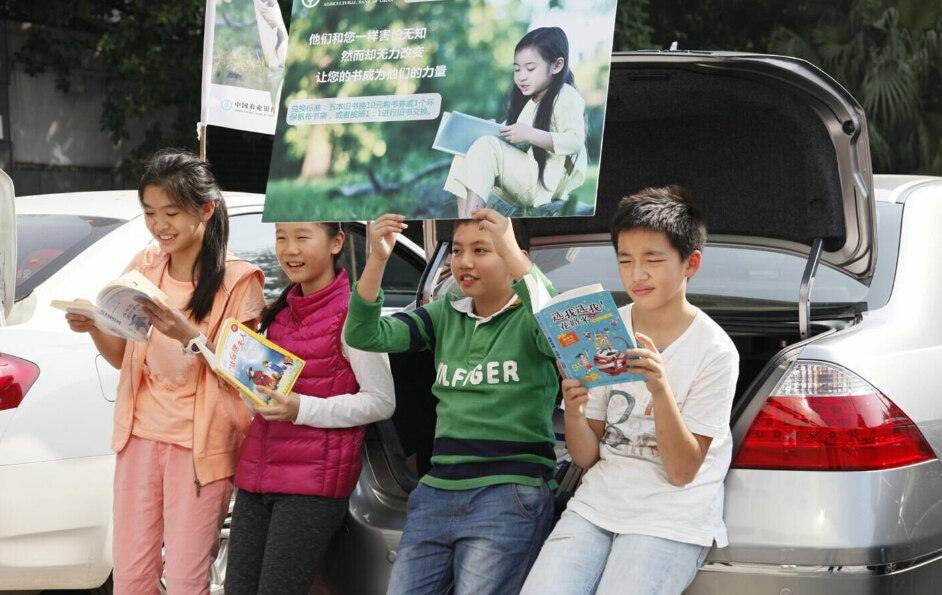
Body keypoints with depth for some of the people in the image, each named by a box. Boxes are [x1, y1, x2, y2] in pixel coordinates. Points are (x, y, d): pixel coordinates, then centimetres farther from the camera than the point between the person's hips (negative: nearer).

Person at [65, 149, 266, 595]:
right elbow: (121, 357, 13)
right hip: (140, 436, 5)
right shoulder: (144, 266, 6)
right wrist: (94, 329, -8)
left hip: (200, 445, -4)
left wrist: (190, 336, -27)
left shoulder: (237, 280, -9)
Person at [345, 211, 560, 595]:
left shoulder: (530, 317, -1)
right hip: (438, 490, 6)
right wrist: (377, 260, -14)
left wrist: (510, 250, -30)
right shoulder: (445, 316, 13)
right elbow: (365, 337, 2)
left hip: (510, 495, -5)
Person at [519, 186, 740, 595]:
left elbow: (682, 471, -10)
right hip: (598, 501, 4)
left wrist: (660, 387, -24)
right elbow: (587, 457, 7)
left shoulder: (714, 350, -7)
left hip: (671, 519, -4)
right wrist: (573, 411, -16)